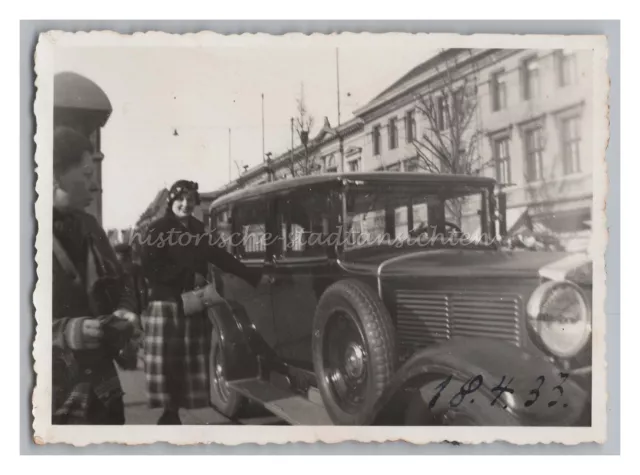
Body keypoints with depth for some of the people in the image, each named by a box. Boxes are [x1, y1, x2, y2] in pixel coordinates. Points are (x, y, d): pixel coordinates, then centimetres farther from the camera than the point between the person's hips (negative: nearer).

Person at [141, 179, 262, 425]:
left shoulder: (198, 230, 14)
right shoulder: (159, 229, -4)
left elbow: (221, 258, 16)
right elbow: (151, 269, -13)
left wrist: (253, 276, 10)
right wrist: (189, 277, -14)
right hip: (165, 305, -5)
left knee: (190, 363, 4)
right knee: (166, 364, -5)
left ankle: (173, 413, 15)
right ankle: (168, 412, 8)